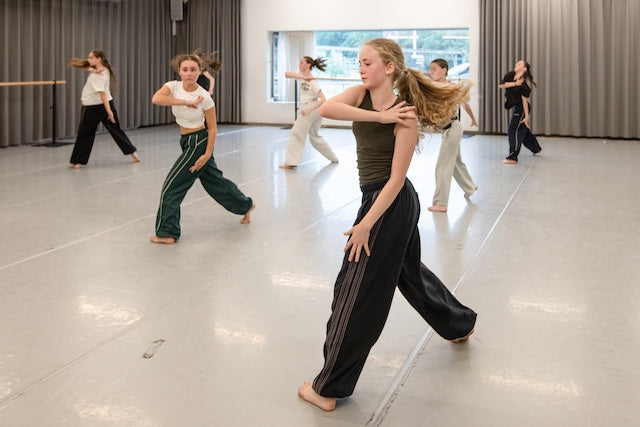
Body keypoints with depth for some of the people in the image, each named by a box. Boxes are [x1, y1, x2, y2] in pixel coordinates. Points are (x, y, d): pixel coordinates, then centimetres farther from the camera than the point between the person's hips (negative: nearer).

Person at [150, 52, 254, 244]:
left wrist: (207, 154, -15)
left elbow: (212, 127, -10)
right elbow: (156, 99, -27)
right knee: (214, 180, 20)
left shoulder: (204, 97, -17)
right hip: (187, 142, 6)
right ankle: (245, 205, 42)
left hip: (199, 142, -6)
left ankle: (167, 232, 8)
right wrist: (186, 102, -29)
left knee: (172, 186, -5)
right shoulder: (173, 86, -6)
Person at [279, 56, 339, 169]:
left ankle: (290, 162, -8)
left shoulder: (313, 81, -14)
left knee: (296, 133, -8)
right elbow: (287, 74, -3)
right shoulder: (302, 76, 9)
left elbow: (323, 99, -19)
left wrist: (309, 109, -28)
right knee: (314, 136, 19)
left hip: (312, 108, -9)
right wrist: (303, 77, -16)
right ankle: (333, 158, 27)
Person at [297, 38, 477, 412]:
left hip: (390, 204, -9)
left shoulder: (404, 115, -19)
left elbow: (396, 179, -20)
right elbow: (327, 109, -20)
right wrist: (379, 116, -25)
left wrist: (366, 224, -22)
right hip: (393, 203, 9)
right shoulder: (361, 95, 1)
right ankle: (460, 323, 53)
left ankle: (329, 388, 9)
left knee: (357, 290, -3)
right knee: (410, 272, 27)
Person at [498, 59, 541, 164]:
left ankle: (512, 157, -10)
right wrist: (514, 83, -22)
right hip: (516, 107, 9)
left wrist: (526, 116, -20)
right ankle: (536, 149, 42)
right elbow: (500, 85, -13)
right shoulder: (510, 75, -3)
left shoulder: (523, 84, -21)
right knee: (523, 130, 21)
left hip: (521, 108, -9)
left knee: (513, 130, -12)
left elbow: (524, 100, -20)